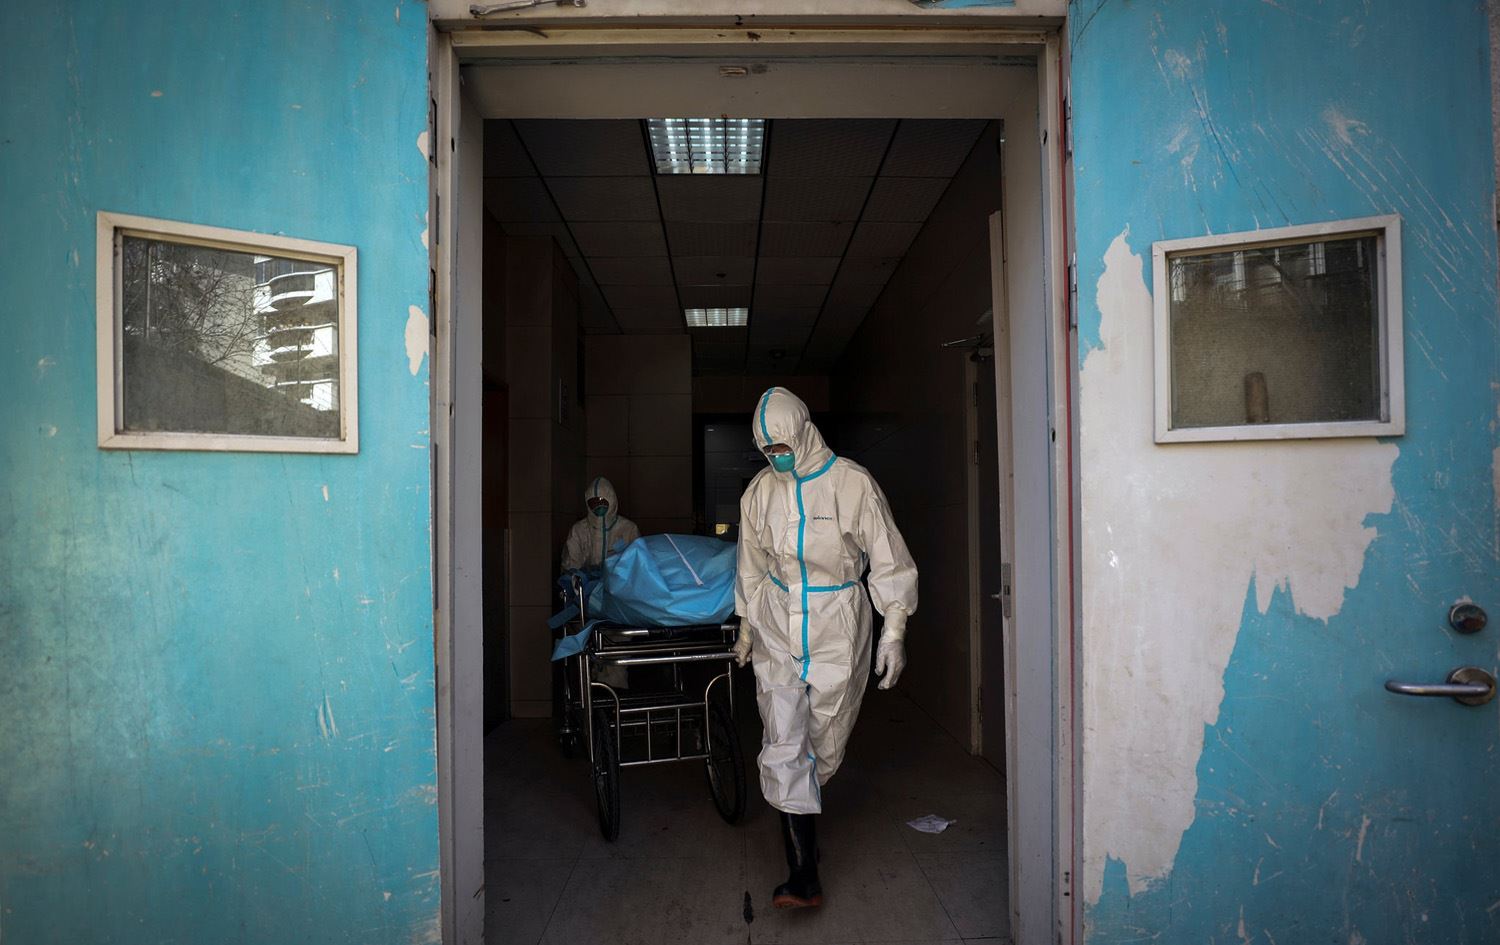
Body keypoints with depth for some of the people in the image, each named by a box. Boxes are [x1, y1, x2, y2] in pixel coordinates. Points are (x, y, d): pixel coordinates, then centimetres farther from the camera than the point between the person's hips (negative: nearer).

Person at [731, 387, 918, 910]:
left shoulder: (852, 482, -8)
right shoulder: (760, 491, 3)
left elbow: (888, 561, -5)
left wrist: (894, 633, -8)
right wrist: (747, 630, 20)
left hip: (837, 633, -2)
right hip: (777, 634, 2)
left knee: (824, 748, 9)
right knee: (783, 748, -6)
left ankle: (800, 814, 40)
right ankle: (804, 877, -1)